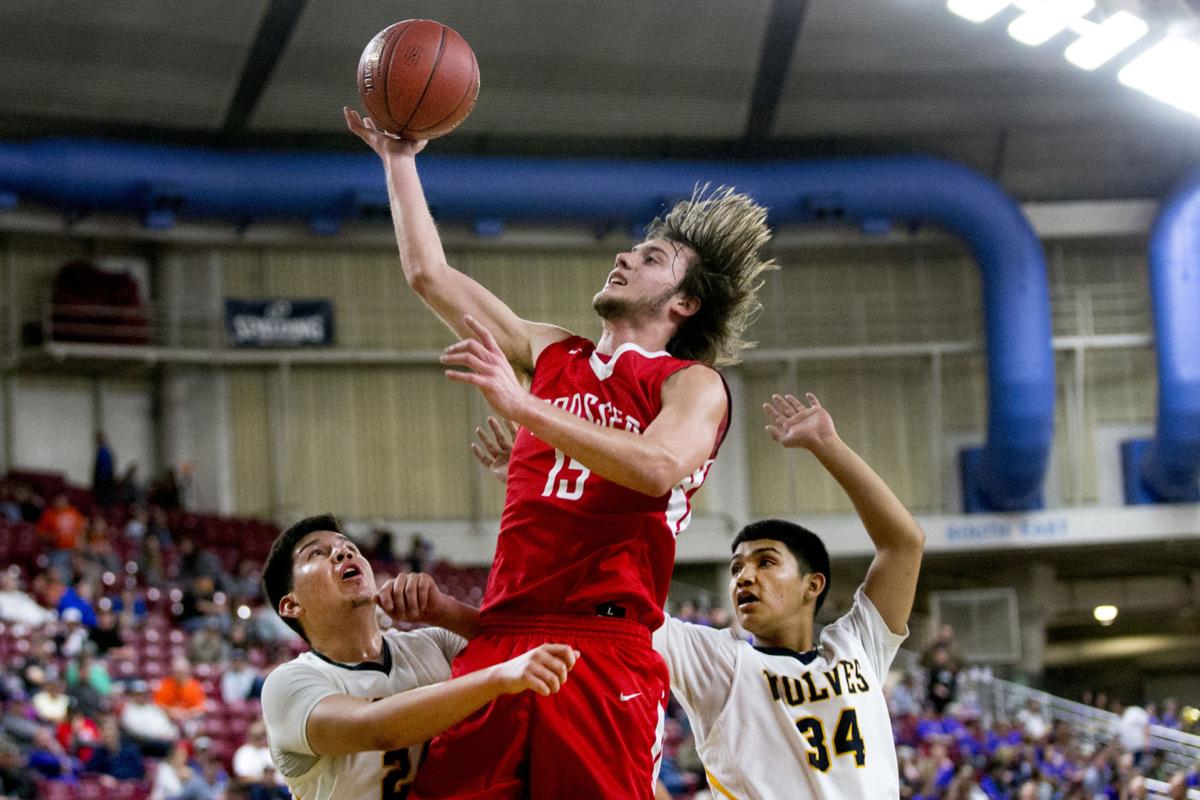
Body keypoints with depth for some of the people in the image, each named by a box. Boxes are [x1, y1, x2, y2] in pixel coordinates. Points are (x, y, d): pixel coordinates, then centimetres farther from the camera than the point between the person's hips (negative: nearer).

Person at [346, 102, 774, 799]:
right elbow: (430, 274, 30)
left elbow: (658, 467, -17)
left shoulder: (693, 384, 6)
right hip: (499, 641, 5)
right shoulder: (552, 354, 24)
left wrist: (522, 406, -20)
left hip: (605, 650, -5)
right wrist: (400, 158, 29)